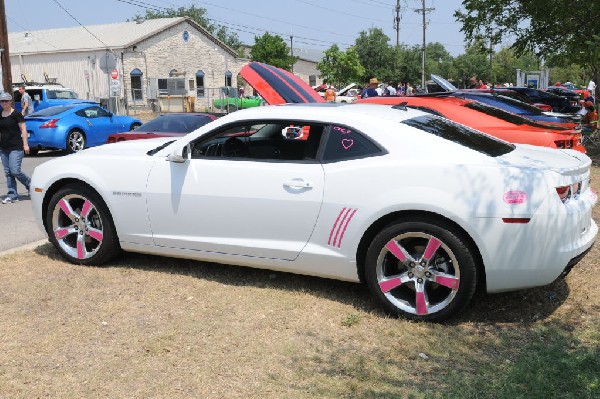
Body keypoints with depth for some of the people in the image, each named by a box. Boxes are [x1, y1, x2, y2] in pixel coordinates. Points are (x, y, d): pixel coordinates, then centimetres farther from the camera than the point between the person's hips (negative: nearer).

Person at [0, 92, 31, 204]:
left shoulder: (16, 114, -5)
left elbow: (23, 129, -7)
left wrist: (25, 144, -13)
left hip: (16, 147, -6)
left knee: (15, 171, -13)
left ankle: (30, 184, 12)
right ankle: (12, 196, 9)